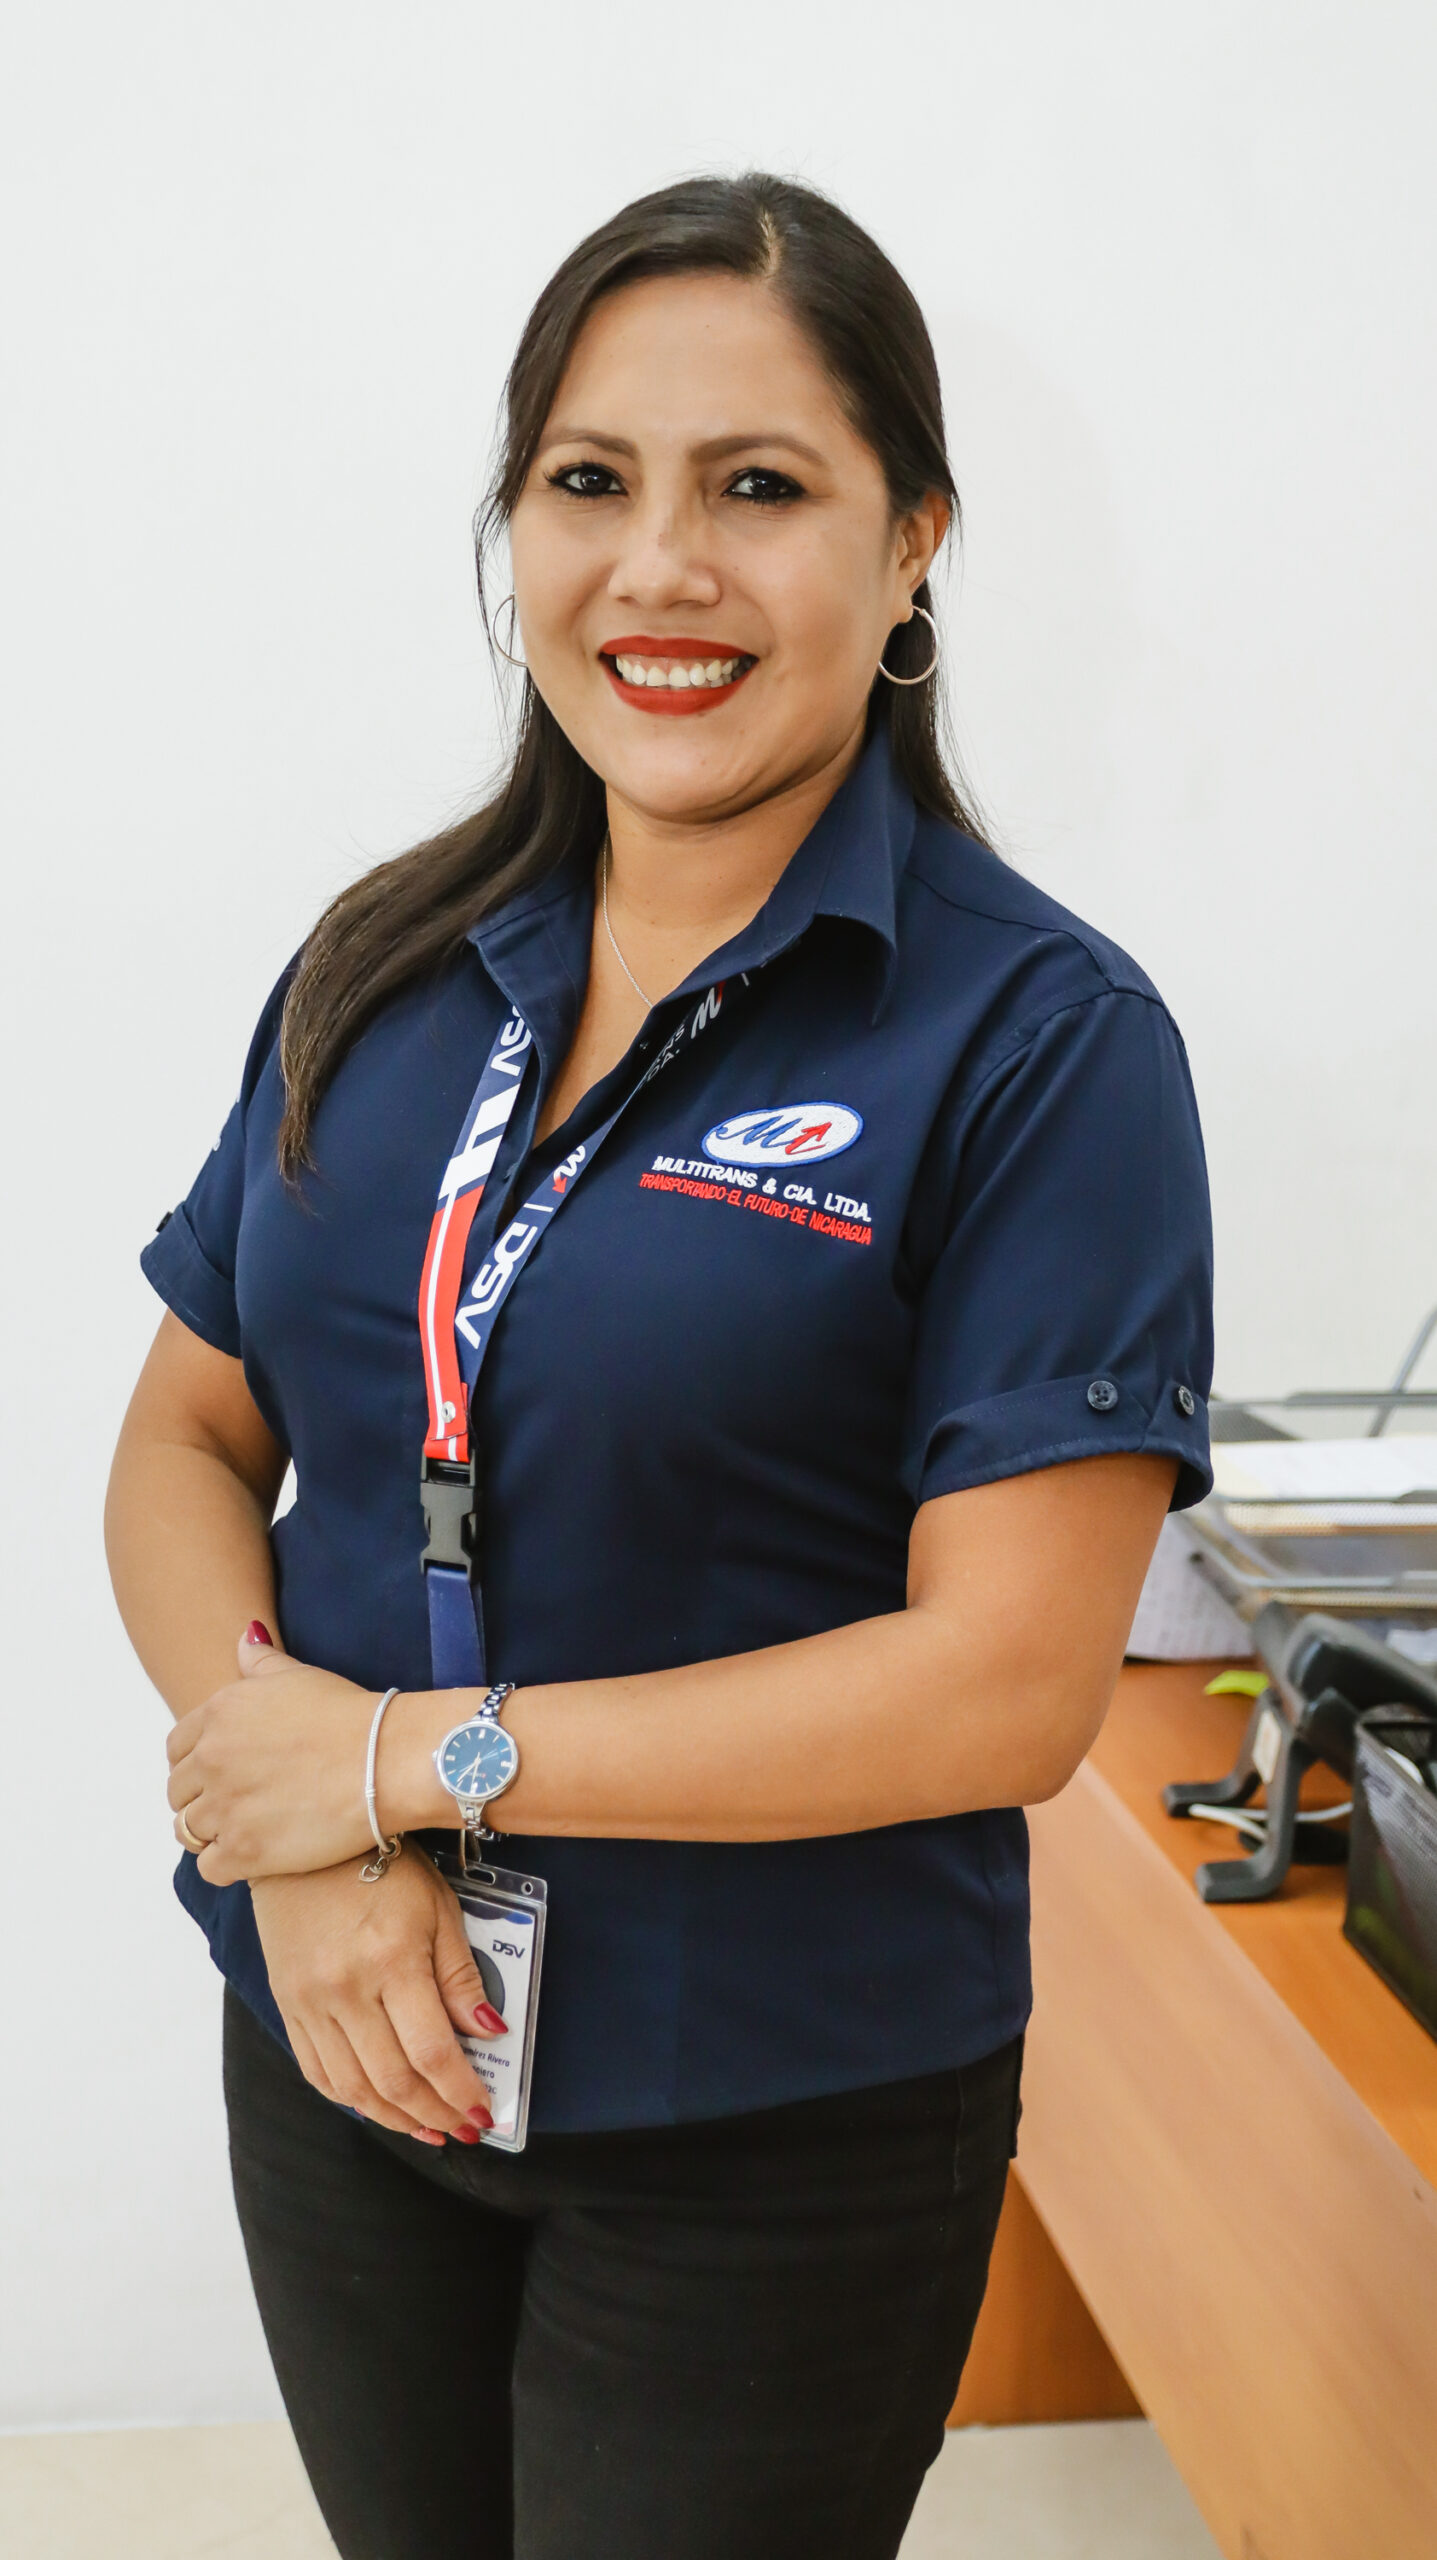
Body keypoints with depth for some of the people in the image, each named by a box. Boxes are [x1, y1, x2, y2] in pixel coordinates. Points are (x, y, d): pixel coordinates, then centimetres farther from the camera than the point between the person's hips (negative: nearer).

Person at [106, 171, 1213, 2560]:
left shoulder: (1042, 1037, -14)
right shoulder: (387, 969, 1)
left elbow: (1010, 1682, -19)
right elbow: (185, 1444, 4)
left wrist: (420, 1752, -18)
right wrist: (305, 1846, -13)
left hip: (781, 2137, -4)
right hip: (345, 2053, 5)